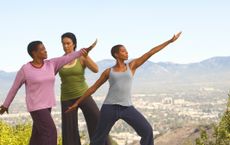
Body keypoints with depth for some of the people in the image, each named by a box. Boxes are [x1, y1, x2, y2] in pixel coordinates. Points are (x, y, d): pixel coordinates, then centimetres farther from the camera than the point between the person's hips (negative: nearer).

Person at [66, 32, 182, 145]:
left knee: (147, 130, -11)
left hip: (127, 108, 1)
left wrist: (170, 41, 9)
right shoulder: (108, 72, 10)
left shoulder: (132, 65, 12)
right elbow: (93, 88, 16)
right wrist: (77, 103, 16)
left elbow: (150, 53, 9)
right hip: (110, 108, -1)